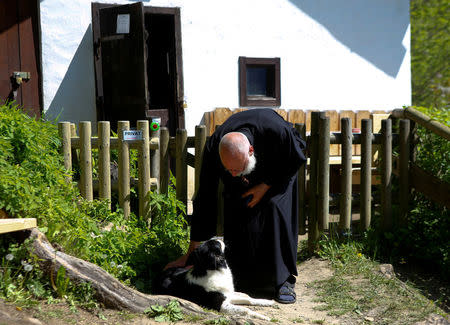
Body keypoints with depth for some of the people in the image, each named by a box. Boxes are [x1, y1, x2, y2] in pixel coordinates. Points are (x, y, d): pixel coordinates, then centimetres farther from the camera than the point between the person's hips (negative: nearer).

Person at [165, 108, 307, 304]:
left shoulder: (277, 130, -43)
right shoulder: (213, 150, -35)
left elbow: (295, 161, -19)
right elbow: (204, 200, -27)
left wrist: (265, 186, -25)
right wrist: (191, 254, -25)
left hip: (278, 172, -1)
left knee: (277, 210, -22)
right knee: (236, 217, -16)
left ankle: (284, 281, -12)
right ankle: (239, 284, -1)